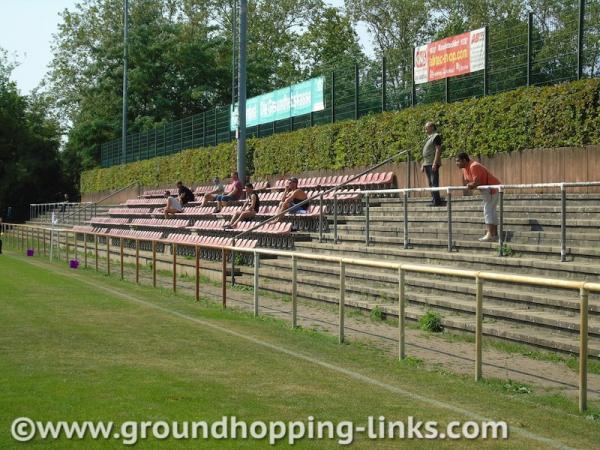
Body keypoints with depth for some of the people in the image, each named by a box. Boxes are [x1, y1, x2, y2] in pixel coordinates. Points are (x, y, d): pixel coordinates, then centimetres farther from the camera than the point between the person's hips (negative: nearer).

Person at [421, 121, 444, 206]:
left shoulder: (436, 136, -6)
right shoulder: (428, 138, 21)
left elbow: (438, 150, -14)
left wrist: (435, 163, -22)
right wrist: (423, 165, 21)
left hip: (433, 164, -9)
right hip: (427, 164, 9)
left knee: (434, 182, -12)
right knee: (430, 183, 9)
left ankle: (436, 201, -14)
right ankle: (434, 200, 13)